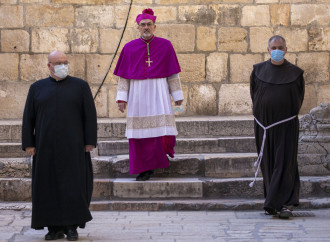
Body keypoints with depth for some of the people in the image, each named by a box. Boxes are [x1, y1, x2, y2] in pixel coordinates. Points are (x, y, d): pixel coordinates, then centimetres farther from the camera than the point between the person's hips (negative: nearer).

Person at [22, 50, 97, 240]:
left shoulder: (80, 86, 2)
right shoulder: (37, 88, 8)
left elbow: (90, 115, 0)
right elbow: (28, 117, 8)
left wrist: (90, 142, -7)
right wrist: (28, 144, 0)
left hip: (73, 146, -2)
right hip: (46, 147, 2)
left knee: (73, 185, -3)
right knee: (49, 186, 2)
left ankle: (72, 226, 7)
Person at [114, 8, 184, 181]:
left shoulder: (165, 46, 4)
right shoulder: (129, 48, 6)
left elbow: (173, 74, 7)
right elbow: (123, 76, 7)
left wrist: (177, 95, 5)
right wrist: (122, 98, 0)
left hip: (158, 92, -1)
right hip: (137, 93, 1)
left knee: (162, 126, -11)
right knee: (140, 132, 0)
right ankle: (146, 169, 9)